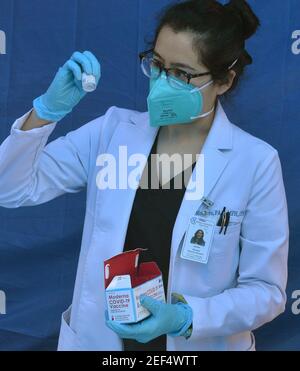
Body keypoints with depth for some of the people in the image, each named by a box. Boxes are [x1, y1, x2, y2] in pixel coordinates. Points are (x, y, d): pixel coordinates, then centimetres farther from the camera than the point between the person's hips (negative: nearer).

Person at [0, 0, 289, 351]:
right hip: (96, 338, 3)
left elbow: (267, 290, -10)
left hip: (197, 345, -3)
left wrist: (185, 318, -25)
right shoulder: (113, 130, -6)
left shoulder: (256, 161, -14)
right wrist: (49, 108, -20)